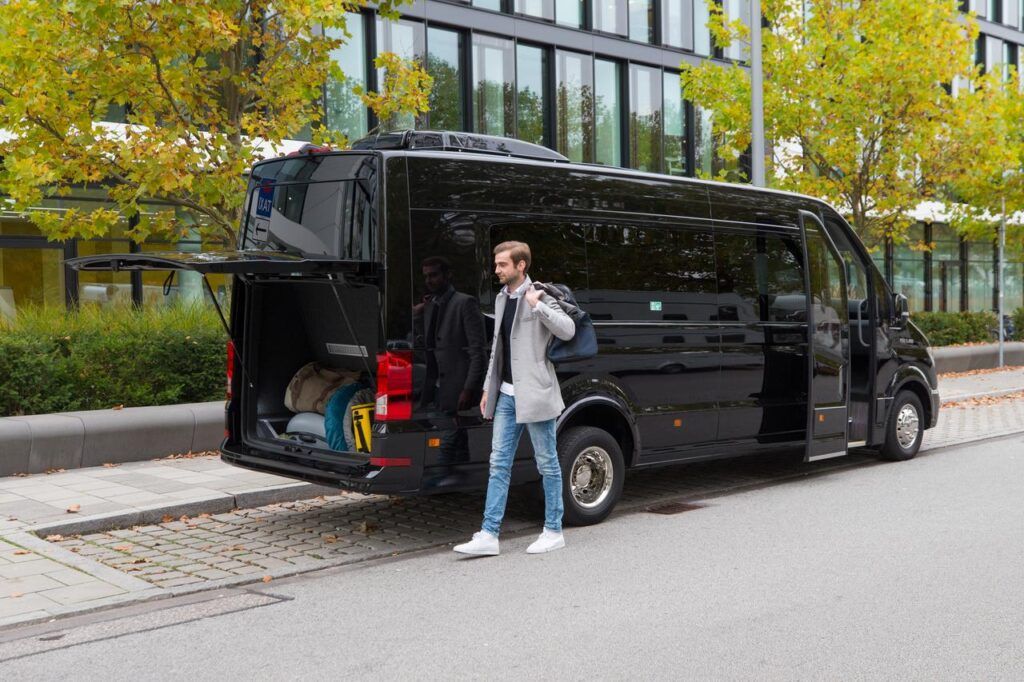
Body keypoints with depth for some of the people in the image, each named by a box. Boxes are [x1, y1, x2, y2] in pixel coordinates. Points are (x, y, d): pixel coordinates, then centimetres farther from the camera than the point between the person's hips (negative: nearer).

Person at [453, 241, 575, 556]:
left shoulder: (539, 298, -9)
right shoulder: (501, 298, 13)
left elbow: (568, 330, -23)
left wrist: (536, 304, -25)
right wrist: (489, 388, 17)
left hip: (534, 395, -7)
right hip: (507, 395, 7)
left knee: (547, 464, 5)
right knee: (499, 464, 5)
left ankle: (553, 532, 17)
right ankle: (489, 536, 8)